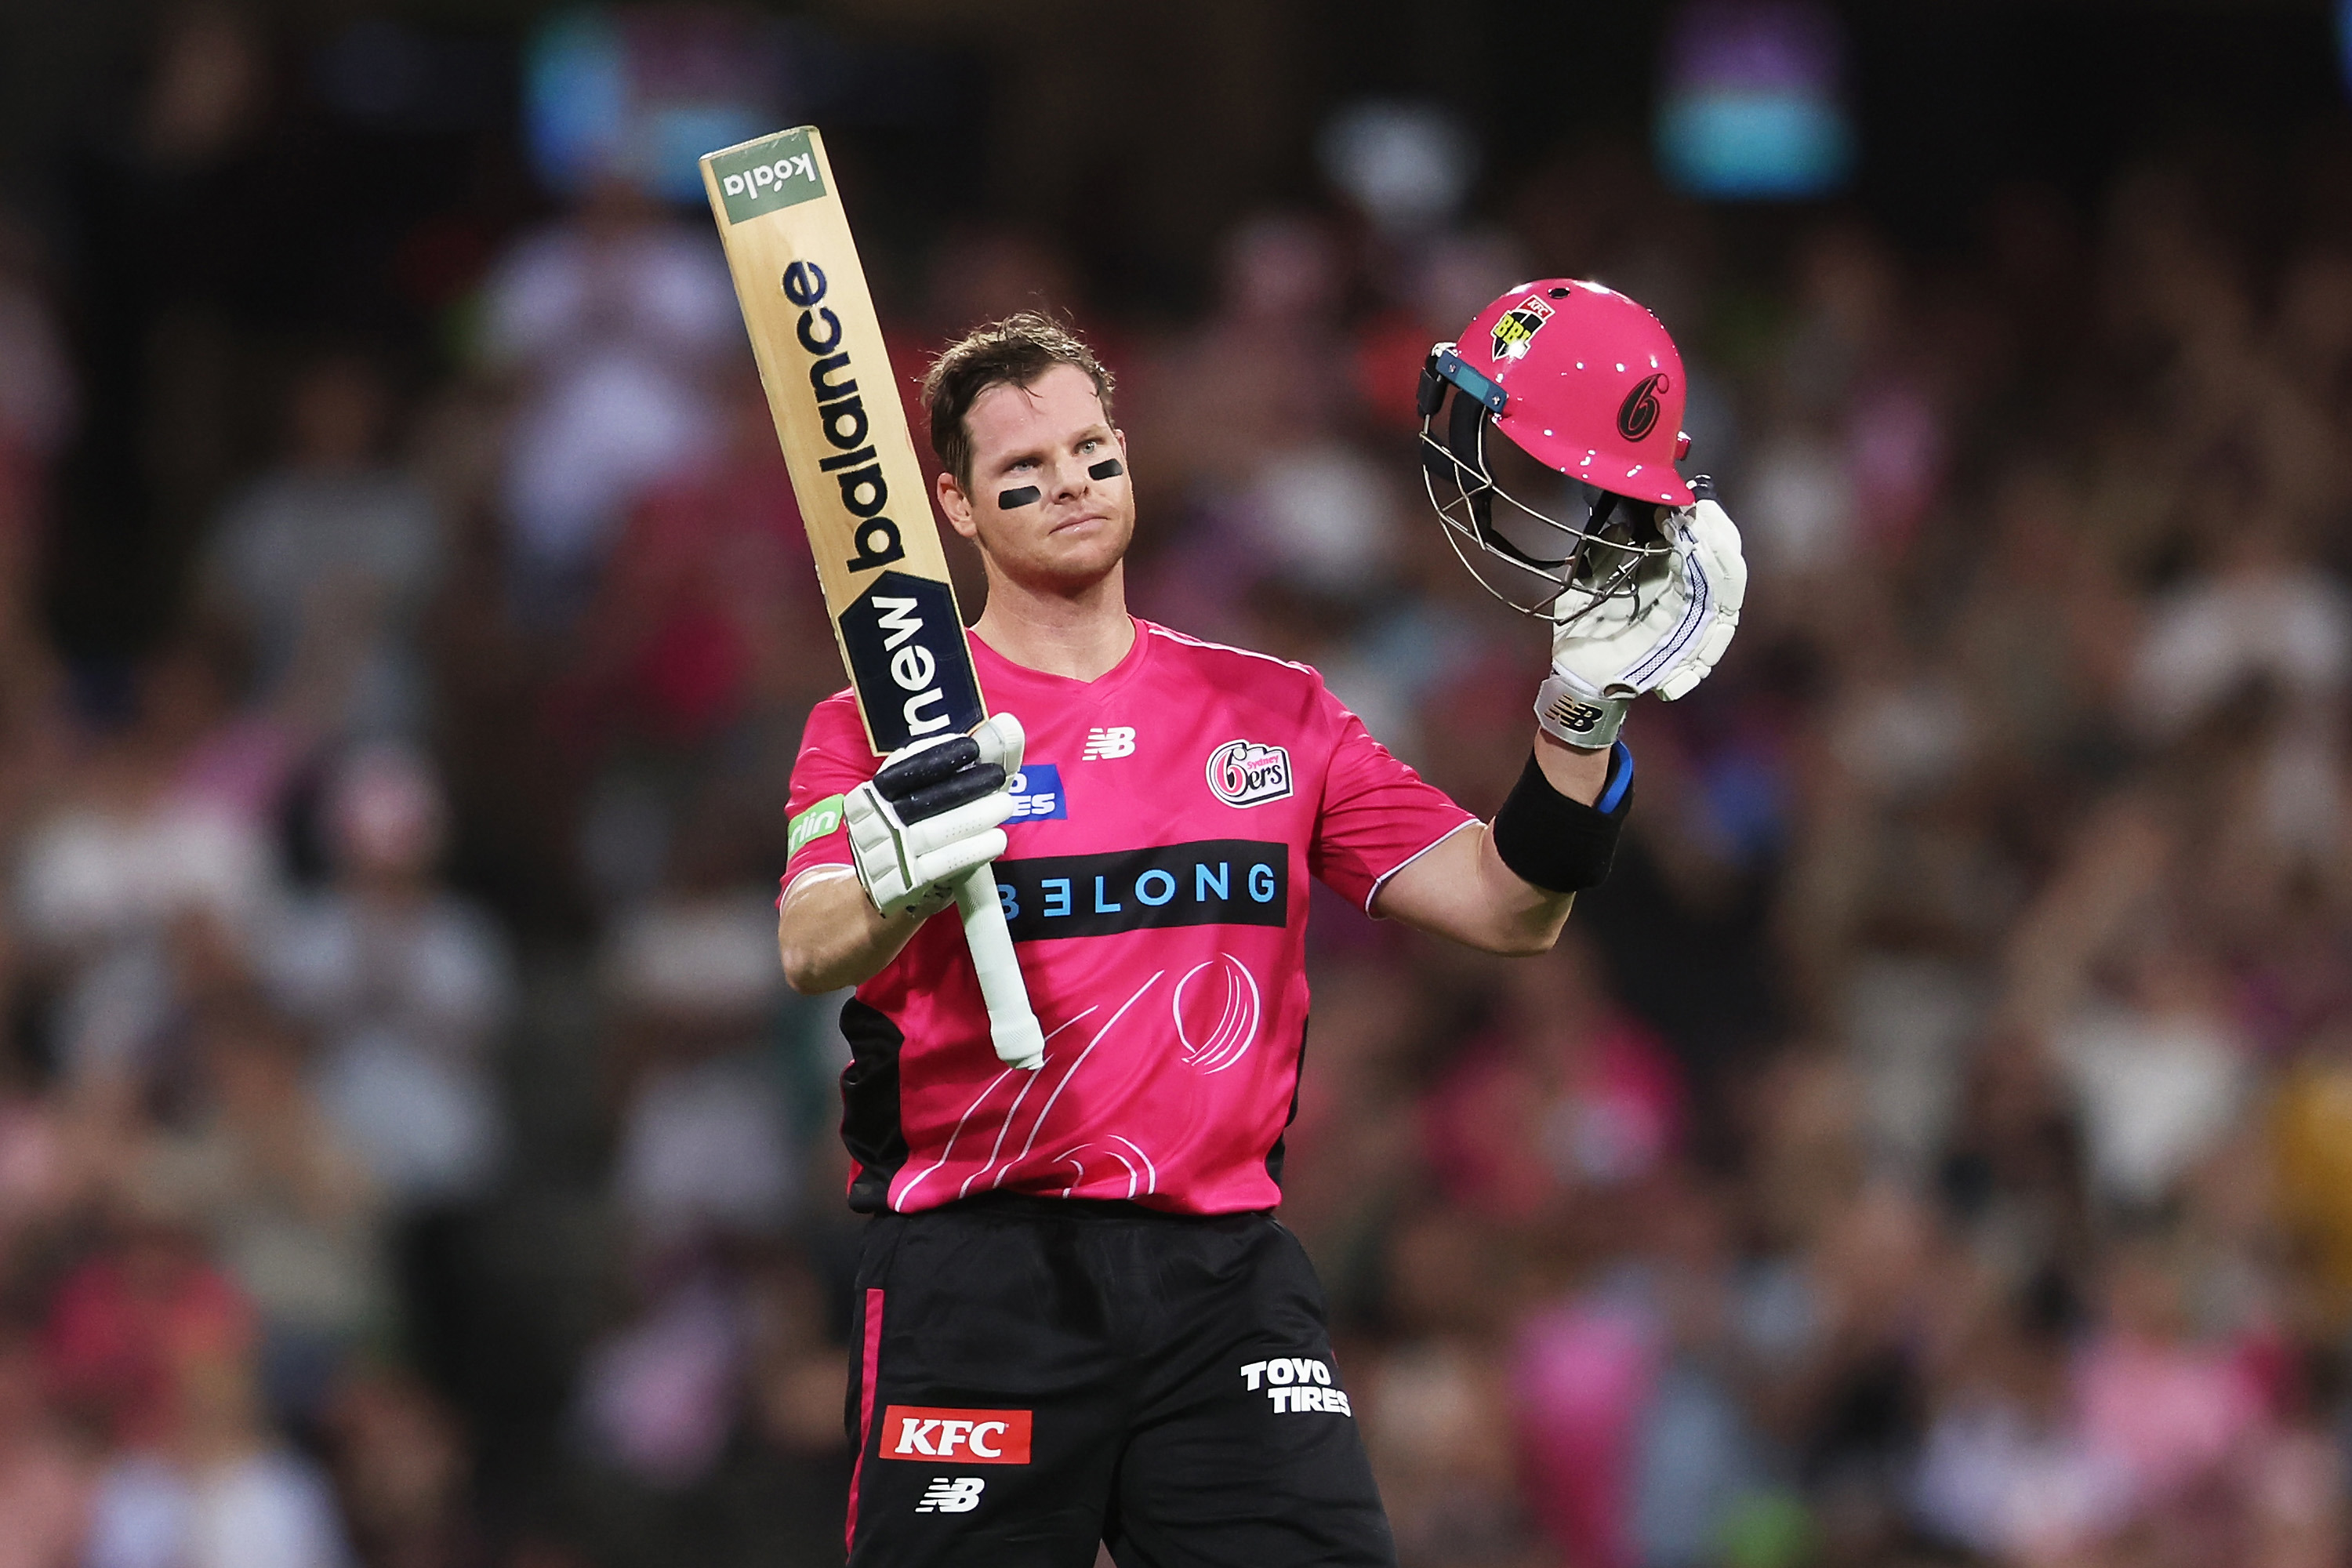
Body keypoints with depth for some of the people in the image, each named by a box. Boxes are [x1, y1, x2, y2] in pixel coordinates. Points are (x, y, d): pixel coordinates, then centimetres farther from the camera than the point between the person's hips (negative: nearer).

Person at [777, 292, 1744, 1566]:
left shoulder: (1274, 710, 15)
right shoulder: (882, 723, 3)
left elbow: (1504, 908, 10)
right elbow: (812, 956, -14)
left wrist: (1586, 706, -4)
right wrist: (903, 873, -36)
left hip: (1226, 1269, 3)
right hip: (979, 1264, -2)